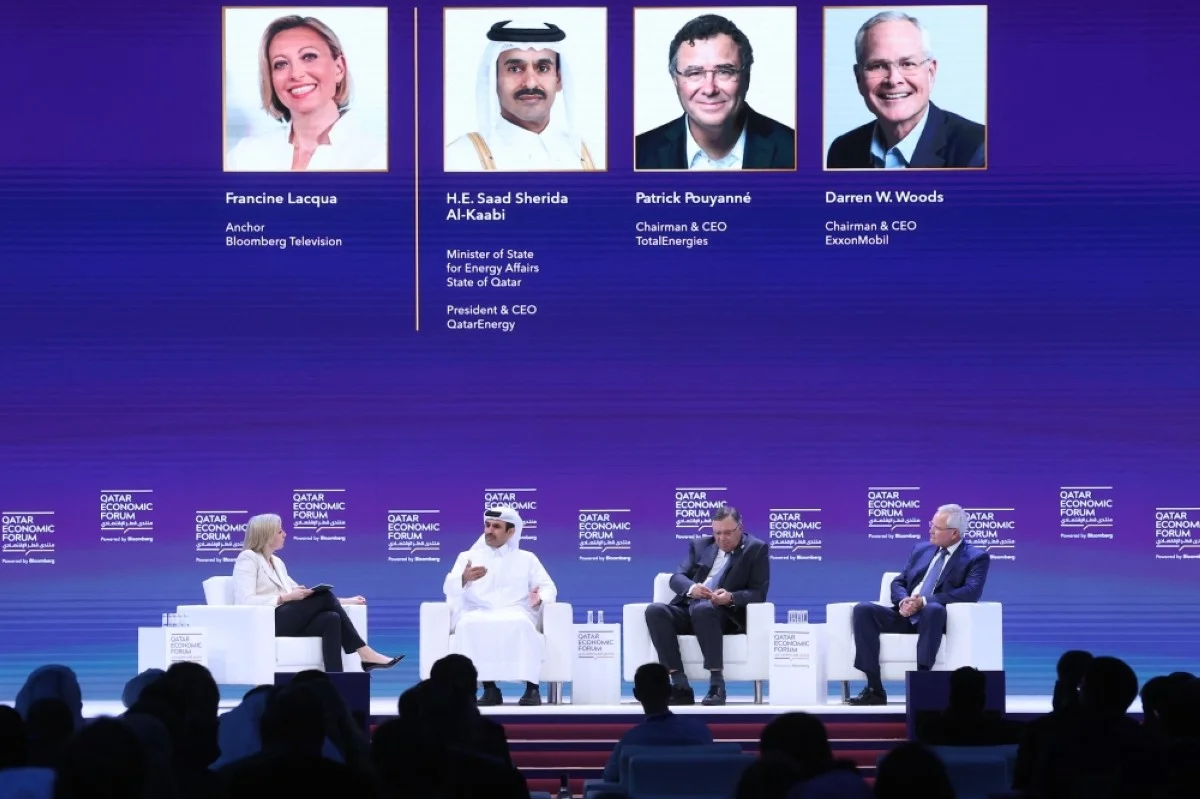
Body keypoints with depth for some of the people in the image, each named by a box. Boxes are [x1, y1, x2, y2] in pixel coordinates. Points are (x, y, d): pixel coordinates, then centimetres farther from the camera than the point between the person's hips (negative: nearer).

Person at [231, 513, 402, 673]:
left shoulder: (277, 562, 25)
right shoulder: (248, 558, -1)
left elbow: (298, 597, 22)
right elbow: (245, 601, -15)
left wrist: (343, 601, 13)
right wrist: (286, 597, -21)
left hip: (285, 622, 8)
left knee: (331, 618, -24)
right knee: (324, 596, -22)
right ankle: (365, 654, -19)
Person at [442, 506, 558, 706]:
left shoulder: (527, 559, 20)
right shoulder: (467, 557, 19)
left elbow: (549, 587, 13)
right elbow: (449, 589, 6)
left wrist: (540, 597, -12)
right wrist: (464, 579, -18)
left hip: (516, 615, 0)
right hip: (478, 614, 0)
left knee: (520, 624, -38)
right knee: (470, 625, -37)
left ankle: (531, 688, -36)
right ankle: (489, 687, -35)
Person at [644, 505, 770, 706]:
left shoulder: (756, 549, 8)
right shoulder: (700, 545, 20)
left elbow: (759, 593, -1)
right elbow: (676, 578, 10)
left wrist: (731, 597, -21)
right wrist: (691, 588, -15)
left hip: (726, 614, -4)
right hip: (688, 610, 4)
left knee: (702, 608, -40)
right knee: (655, 611, -27)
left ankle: (716, 684, -38)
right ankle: (680, 685, -30)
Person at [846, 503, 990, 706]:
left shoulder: (976, 558, 3)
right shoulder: (921, 549, 20)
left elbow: (972, 592, -14)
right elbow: (898, 583, 17)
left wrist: (925, 601, -21)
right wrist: (904, 601, -9)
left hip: (933, 617, -5)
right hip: (907, 616, 5)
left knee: (934, 609, -40)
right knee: (863, 609, -21)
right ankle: (874, 689, -25)